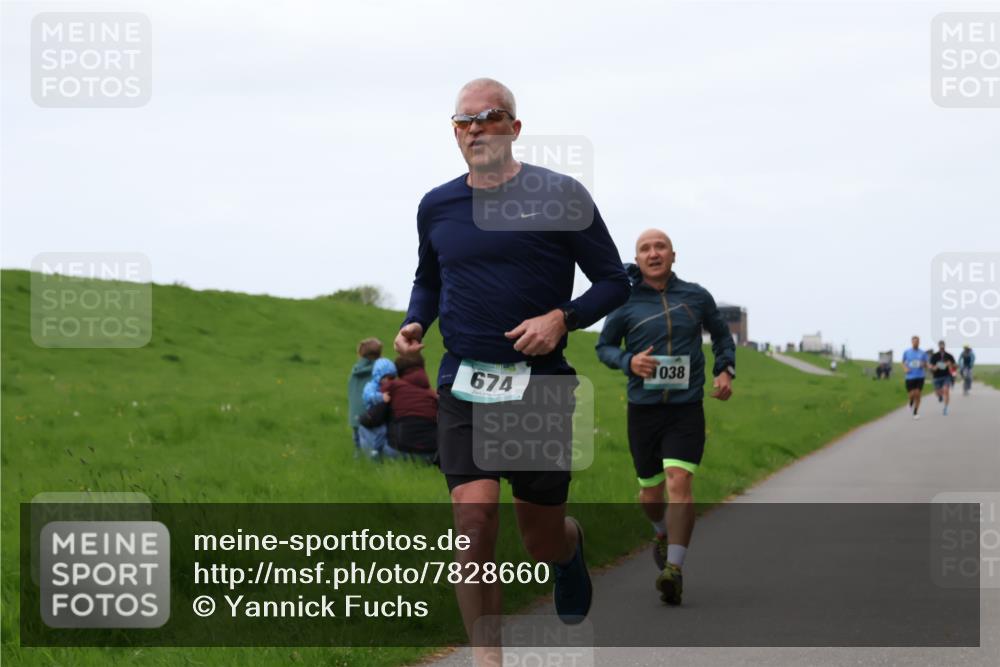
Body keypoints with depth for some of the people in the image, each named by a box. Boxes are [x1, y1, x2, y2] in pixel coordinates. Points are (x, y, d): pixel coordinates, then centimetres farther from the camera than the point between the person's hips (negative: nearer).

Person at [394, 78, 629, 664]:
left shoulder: (559, 196, -4)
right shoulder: (437, 207, 8)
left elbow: (614, 282, 0)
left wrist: (562, 319, -16)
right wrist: (415, 324, 4)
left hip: (540, 384, -2)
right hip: (464, 385, 2)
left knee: (543, 543, 7)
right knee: (475, 517, -17)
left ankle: (572, 544, 46)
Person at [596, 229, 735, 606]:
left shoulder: (695, 297, 2)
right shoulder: (625, 302, 0)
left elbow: (722, 335, 19)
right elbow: (604, 347, 10)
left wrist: (725, 371, 2)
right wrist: (628, 361, -12)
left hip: (686, 409, -1)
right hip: (643, 410, 1)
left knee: (679, 483, -20)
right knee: (650, 494, 11)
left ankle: (673, 570, -24)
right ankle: (663, 533, 46)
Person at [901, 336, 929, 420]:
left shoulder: (923, 353, 5)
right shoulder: (907, 352, 4)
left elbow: (926, 365, 10)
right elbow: (903, 363, 16)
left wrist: (923, 365, -14)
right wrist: (905, 368, -5)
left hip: (920, 377, 0)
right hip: (910, 377, 0)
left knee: (917, 394, -6)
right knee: (911, 395, -6)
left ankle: (915, 412, 7)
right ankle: (911, 403, 30)